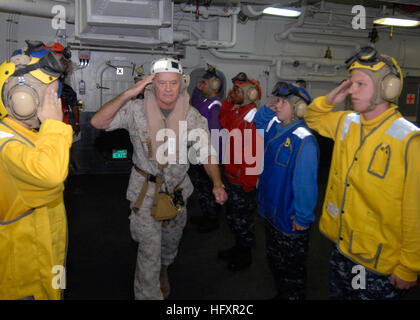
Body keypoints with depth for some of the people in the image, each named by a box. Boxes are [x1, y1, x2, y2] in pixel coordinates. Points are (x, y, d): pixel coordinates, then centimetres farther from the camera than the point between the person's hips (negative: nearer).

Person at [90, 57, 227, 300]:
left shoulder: (193, 116, -9)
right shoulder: (136, 110, -14)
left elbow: (207, 153, -6)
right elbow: (98, 122, -23)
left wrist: (218, 184, -20)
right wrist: (128, 94, -32)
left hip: (178, 189, 4)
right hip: (146, 190, -3)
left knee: (172, 240, 25)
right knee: (150, 249, -1)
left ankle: (163, 270, 57)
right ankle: (148, 294, 23)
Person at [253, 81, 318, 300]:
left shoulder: (304, 142, -26)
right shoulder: (274, 128, -2)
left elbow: (306, 184, -25)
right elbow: (259, 119, 20)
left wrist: (303, 218, -18)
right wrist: (268, 108, -1)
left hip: (291, 222, -8)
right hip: (271, 212, 9)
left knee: (291, 269, 14)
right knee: (274, 261, 27)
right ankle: (281, 294, 49)